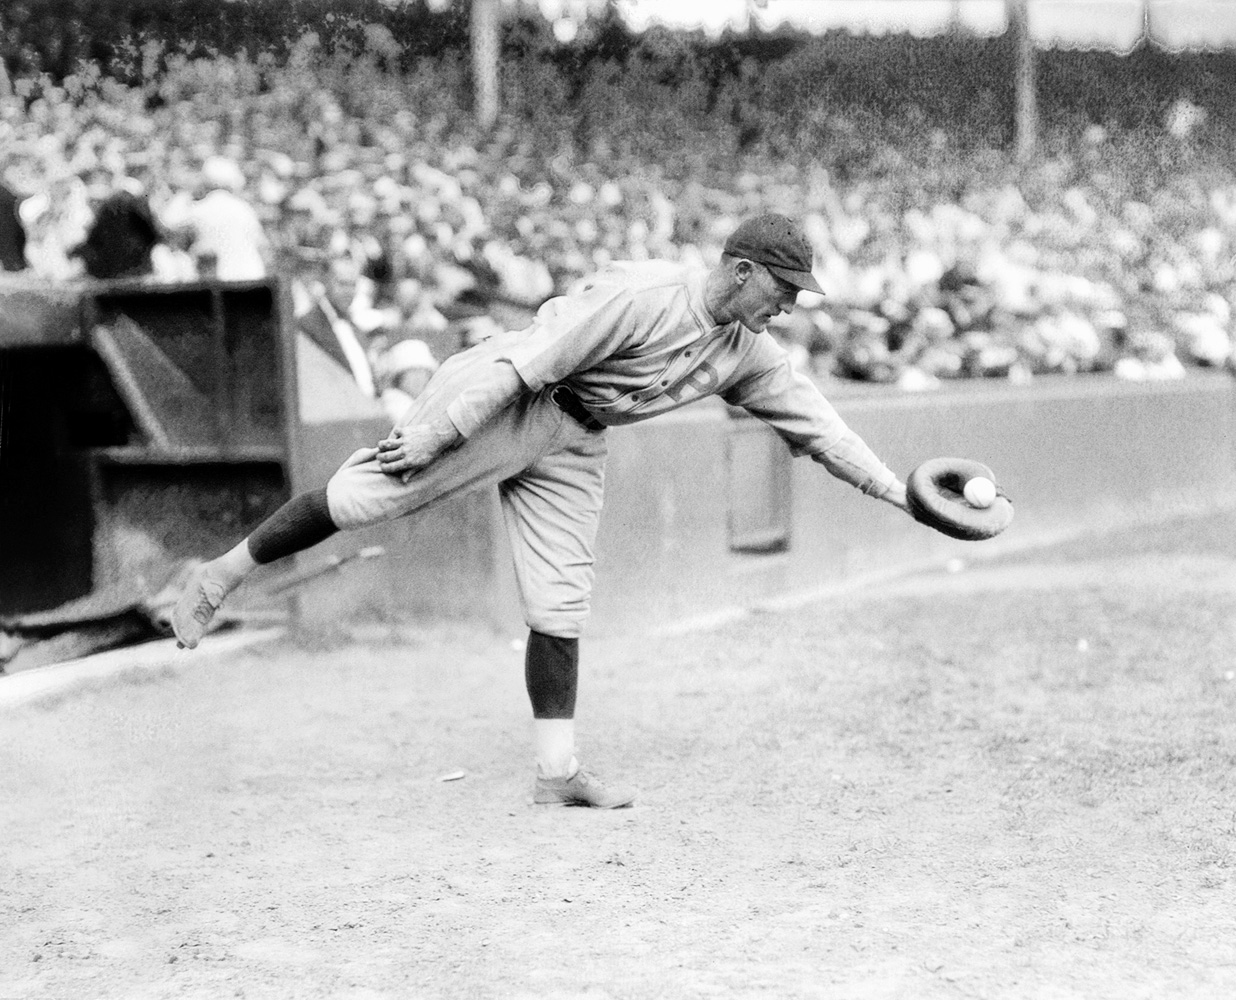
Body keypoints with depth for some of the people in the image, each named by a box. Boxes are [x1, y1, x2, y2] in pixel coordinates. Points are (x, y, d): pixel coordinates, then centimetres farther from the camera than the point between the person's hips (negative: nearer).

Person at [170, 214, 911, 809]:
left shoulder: (747, 351, 3)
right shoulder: (641, 296, -22)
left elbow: (811, 419, 12)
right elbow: (528, 360, -24)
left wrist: (893, 489, 9)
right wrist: (435, 430, -26)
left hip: (573, 444, 7)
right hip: (506, 405, -7)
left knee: (562, 605, 2)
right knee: (366, 496, -16)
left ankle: (558, 770, 5)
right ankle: (224, 574, -3)